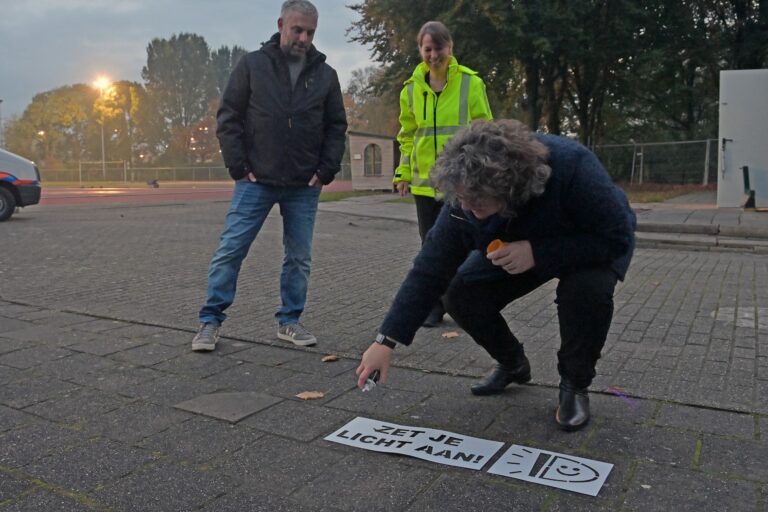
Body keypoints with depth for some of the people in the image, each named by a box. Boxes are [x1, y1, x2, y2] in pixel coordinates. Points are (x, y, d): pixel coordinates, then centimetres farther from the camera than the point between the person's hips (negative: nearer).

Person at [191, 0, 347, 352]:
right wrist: (238, 166, -6)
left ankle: (289, 321, 22)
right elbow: (228, 117, 1)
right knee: (230, 250, -3)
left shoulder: (325, 75, 7)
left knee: (299, 257, 7)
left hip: (304, 187, 3)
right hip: (256, 181, -2)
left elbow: (336, 127, 11)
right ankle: (210, 321, 9)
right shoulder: (253, 65, 1)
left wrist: (326, 171, 1)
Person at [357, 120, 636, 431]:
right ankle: (512, 365, 13)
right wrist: (386, 341, -29)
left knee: (588, 288, -35)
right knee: (462, 295, -15)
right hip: (520, 251, 4)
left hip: (590, 248, -3)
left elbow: (617, 237, -32)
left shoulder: (571, 168, -41)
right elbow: (428, 271, -25)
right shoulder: (466, 199, -28)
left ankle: (575, 386, -7)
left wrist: (537, 253, -42)